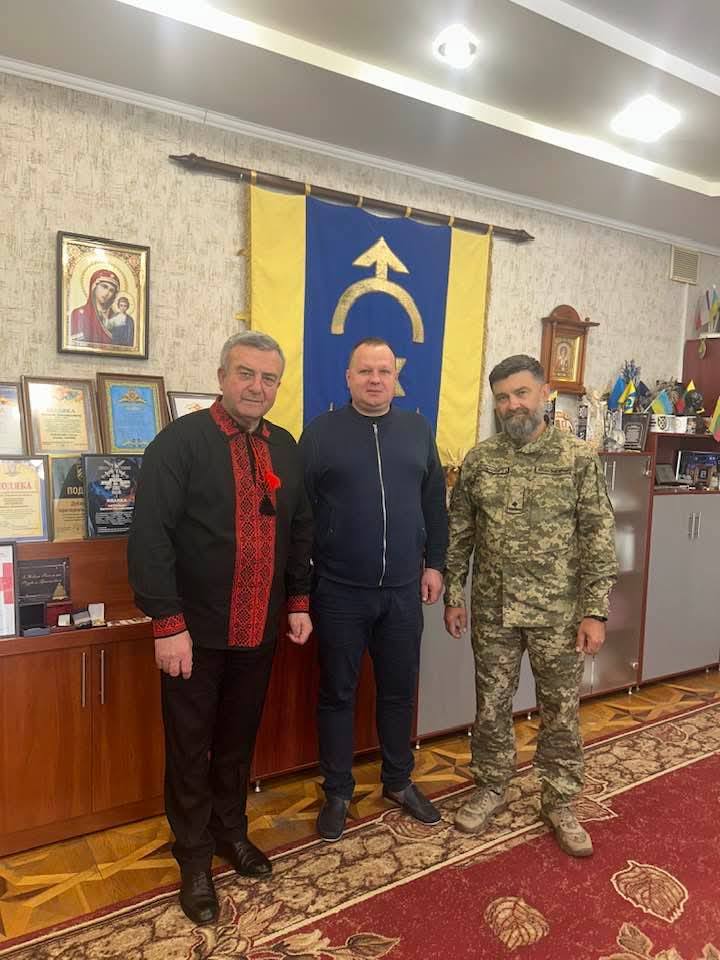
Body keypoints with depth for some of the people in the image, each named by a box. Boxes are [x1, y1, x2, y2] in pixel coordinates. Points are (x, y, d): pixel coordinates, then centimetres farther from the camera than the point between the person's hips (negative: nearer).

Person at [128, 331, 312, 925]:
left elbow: (300, 530, 13)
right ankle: (195, 859, 32)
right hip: (195, 631, -4)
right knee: (190, 748, 12)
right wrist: (168, 623, -18)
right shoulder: (180, 441, -12)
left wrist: (298, 600, 10)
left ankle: (231, 831, 43)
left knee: (239, 741, 21)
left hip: (258, 631, 5)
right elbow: (149, 535, -16)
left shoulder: (285, 448, 6)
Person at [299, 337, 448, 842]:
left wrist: (434, 563, 8)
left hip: (403, 590, 3)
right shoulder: (320, 432, -3)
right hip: (339, 592, -2)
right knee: (337, 694, 11)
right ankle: (338, 792, 29)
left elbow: (436, 504, 11)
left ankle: (399, 781, 37)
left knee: (399, 690, 16)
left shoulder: (418, 431, 7)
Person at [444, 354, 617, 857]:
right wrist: (454, 596, 4)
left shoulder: (580, 457, -7)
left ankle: (560, 802, 34)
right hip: (493, 610, 2)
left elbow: (598, 538, -7)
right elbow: (459, 534, 5)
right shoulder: (478, 459, -1)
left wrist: (596, 611, -10)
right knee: (491, 706, 15)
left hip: (559, 612, -1)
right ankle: (491, 787, 37)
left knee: (561, 711, 13)